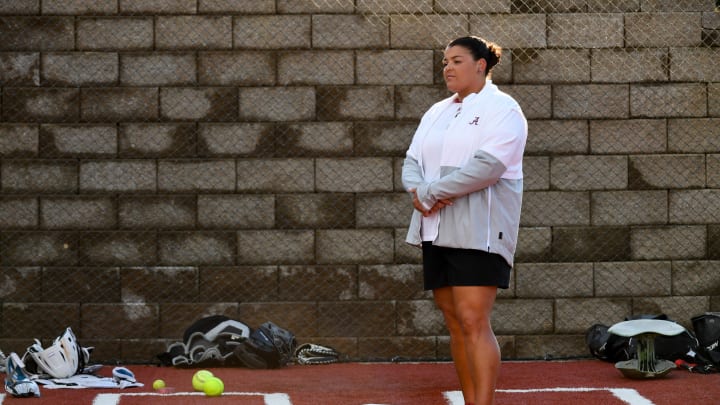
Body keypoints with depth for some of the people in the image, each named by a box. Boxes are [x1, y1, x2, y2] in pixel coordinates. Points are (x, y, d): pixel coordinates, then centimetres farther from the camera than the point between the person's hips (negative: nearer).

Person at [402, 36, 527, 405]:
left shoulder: (501, 109, -4)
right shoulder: (437, 113, 19)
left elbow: (488, 165, -17)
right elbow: (412, 162, 13)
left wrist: (429, 193, -15)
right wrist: (418, 191, -11)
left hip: (477, 231, -7)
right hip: (436, 230, 8)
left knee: (473, 321, -15)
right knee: (453, 321, 7)